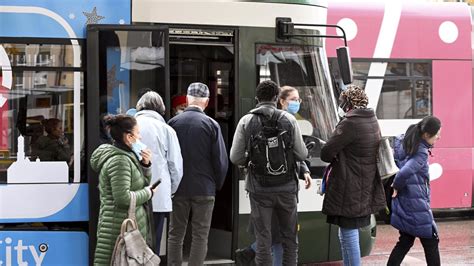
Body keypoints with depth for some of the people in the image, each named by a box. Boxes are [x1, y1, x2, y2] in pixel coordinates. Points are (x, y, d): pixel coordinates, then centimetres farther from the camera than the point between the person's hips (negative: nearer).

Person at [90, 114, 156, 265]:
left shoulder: (126, 156, 15)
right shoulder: (119, 160, -17)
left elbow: (143, 183, 22)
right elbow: (123, 198, -24)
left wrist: (145, 165, 6)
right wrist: (147, 193, -11)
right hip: (121, 227, -10)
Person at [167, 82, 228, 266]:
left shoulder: (173, 122, -3)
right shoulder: (211, 124, -8)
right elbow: (221, 160, -7)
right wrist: (217, 185, 8)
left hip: (178, 188, 2)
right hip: (204, 189, -2)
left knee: (175, 234, 11)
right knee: (200, 235, 4)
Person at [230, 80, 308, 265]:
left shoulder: (246, 121, -3)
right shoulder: (289, 120, -2)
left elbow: (235, 158, -4)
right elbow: (302, 155, 0)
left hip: (259, 189, 0)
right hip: (287, 188, 1)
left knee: (263, 241, 5)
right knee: (289, 239, 12)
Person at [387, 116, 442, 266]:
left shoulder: (402, 143, 5)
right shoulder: (421, 153, -20)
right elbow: (405, 173, -31)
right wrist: (397, 186, -12)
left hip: (403, 203, 8)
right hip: (416, 205, -8)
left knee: (405, 242, 17)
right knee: (431, 243, 5)